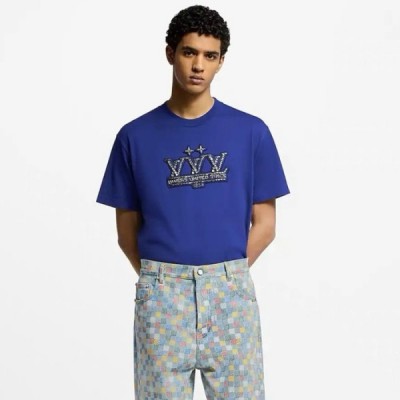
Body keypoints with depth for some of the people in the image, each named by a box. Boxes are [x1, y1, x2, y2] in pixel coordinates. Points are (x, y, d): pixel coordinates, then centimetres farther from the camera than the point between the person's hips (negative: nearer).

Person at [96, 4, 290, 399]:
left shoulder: (251, 131, 1)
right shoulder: (135, 136, 2)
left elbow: (264, 223, 4)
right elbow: (127, 229, 7)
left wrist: (226, 276, 0)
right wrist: (159, 280, 2)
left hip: (230, 292, 0)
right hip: (161, 294, 0)